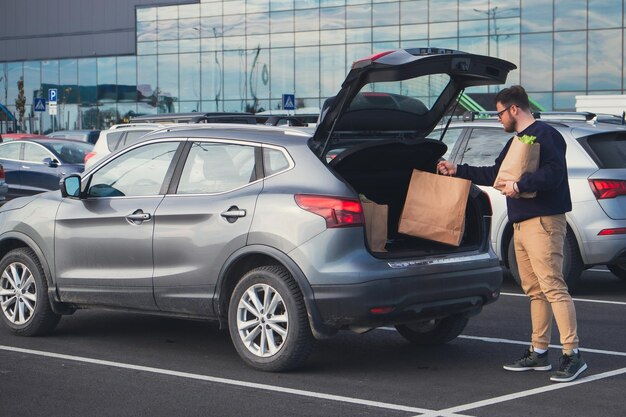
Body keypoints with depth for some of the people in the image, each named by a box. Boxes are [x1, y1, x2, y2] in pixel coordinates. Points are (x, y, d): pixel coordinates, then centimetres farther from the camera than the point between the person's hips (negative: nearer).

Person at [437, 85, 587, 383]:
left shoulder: (544, 135, -9)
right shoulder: (516, 141, 23)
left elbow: (554, 172, -23)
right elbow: (494, 175, 32)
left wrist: (520, 185, -24)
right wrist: (458, 171, 33)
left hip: (543, 222, -10)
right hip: (521, 224, 10)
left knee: (552, 286, -14)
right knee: (534, 290, 11)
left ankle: (572, 355, -15)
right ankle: (539, 353, 16)